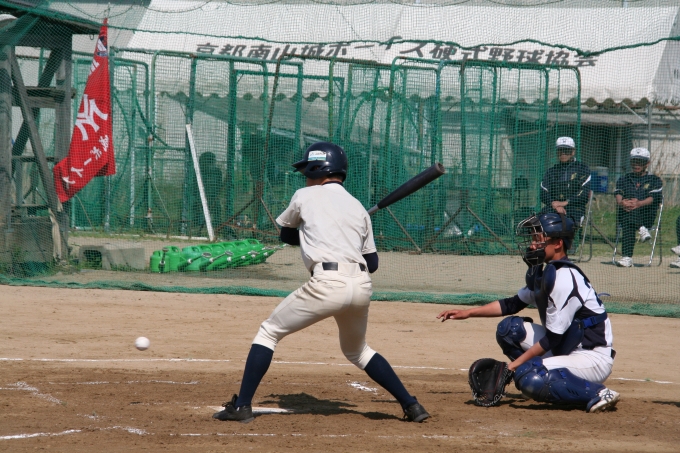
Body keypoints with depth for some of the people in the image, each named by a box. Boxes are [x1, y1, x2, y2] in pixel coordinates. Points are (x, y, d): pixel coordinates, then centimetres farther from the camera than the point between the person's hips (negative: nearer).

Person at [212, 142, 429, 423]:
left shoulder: (306, 196, 10)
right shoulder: (358, 207, 21)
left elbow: (285, 234, 27)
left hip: (327, 284, -5)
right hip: (362, 285, 5)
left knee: (269, 333, 8)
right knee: (356, 350, 28)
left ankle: (242, 405, -2)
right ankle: (411, 406, 21)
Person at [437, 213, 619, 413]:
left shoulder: (563, 278, -21)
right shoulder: (543, 273, 7)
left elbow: (553, 338, -20)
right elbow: (513, 304, 21)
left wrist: (518, 362, -13)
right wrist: (468, 313, 16)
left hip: (595, 359, -10)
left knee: (529, 377, -30)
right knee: (508, 328, 6)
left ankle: (599, 393, -15)